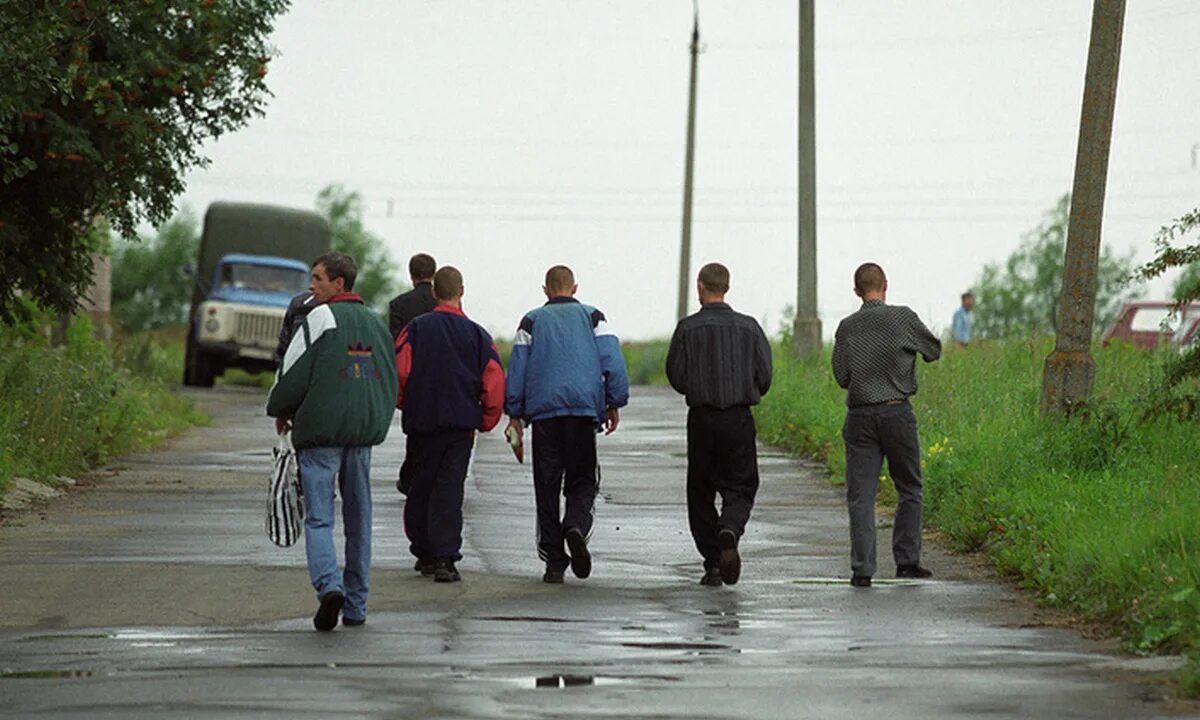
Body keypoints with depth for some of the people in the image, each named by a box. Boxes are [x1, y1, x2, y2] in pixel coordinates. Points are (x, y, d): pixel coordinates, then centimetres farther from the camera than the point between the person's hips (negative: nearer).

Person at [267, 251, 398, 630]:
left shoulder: (320, 319, -8)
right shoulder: (374, 322, 13)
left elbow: (292, 373, -8)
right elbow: (390, 382, 16)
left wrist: (280, 412, 9)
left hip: (320, 429, -5)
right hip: (365, 431, 6)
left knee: (318, 517, -5)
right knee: (358, 518, 11)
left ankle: (329, 584, -26)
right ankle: (356, 605, 13)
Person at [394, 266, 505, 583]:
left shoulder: (416, 328, -1)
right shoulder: (477, 335, 1)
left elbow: (398, 370, -9)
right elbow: (494, 382, -3)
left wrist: (402, 403, 10)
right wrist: (487, 421, 9)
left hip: (421, 420, 0)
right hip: (461, 424, 0)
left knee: (420, 488, 14)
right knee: (449, 491, -3)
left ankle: (424, 553, 21)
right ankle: (445, 558, -13)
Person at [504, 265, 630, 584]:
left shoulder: (532, 321, 12)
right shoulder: (592, 318, 11)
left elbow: (517, 367, 7)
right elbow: (613, 362, 1)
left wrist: (515, 414, 9)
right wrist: (615, 405, 7)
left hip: (543, 411, 0)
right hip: (585, 409, 0)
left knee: (547, 486, 4)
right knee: (583, 480, 7)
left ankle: (553, 560, 0)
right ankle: (576, 526, -23)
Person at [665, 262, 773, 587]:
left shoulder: (688, 328, -5)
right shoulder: (748, 327, 0)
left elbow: (676, 377, -4)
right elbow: (764, 377, 1)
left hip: (702, 418, -1)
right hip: (739, 419, 1)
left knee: (700, 492, 9)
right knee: (739, 489, 7)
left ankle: (712, 563, 6)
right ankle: (729, 532, -23)